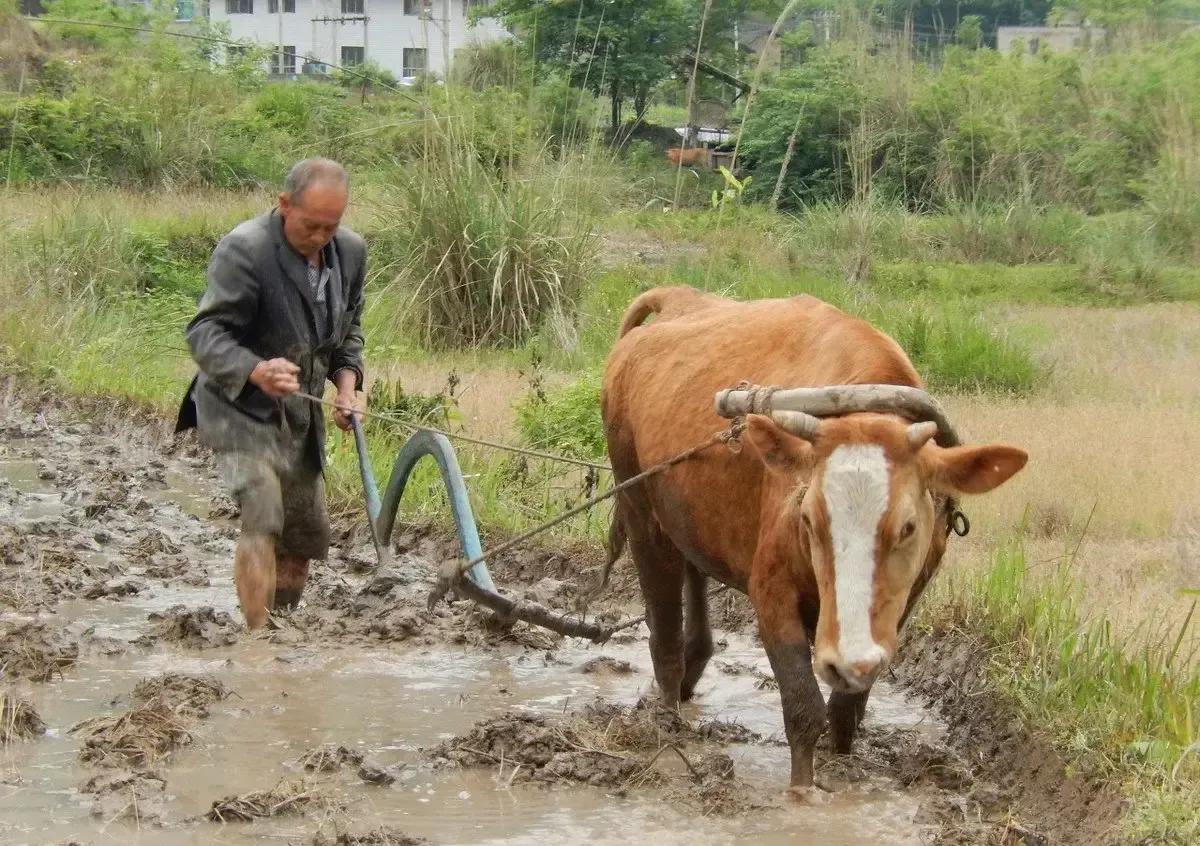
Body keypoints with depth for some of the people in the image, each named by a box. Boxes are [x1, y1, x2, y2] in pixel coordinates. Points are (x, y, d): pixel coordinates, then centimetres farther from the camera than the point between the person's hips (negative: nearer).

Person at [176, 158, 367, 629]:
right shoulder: (244, 250, -21)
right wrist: (255, 371, -42)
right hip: (241, 409, -7)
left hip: (300, 413, 7)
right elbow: (205, 333, -24)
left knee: (308, 534, 12)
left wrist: (347, 381, 0)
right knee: (263, 520, -23)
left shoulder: (350, 252, 2)